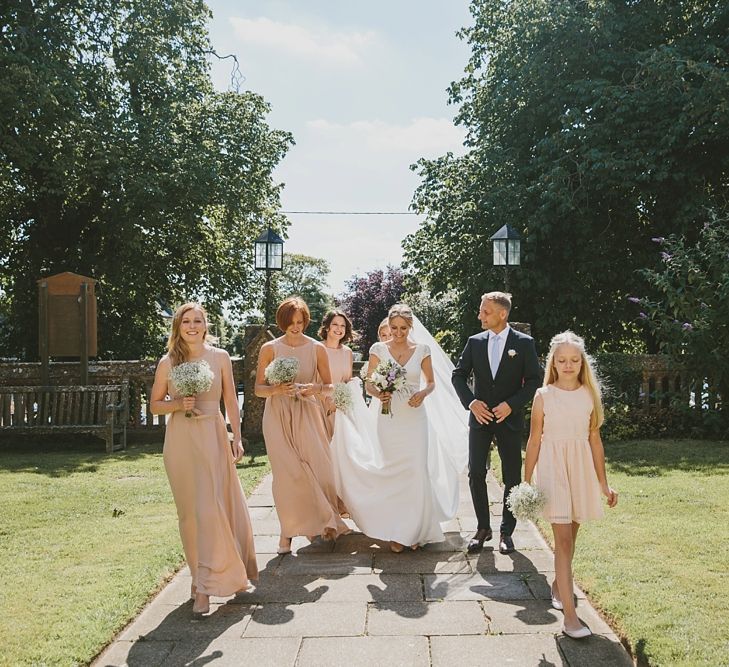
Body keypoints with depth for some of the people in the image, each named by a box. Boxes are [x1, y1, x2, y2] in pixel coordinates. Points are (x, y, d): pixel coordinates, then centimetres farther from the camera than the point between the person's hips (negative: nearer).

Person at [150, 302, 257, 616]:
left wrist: (237, 438, 1)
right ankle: (199, 573, 25)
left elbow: (231, 400, 5)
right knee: (189, 511, 9)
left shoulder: (220, 357, 2)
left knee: (210, 508, -7)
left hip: (212, 437, -1)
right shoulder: (168, 362, 2)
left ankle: (206, 584, -1)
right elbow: (155, 404, 9)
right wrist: (178, 405, -10)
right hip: (180, 440, 1)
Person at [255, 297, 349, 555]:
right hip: (278, 415, -1)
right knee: (287, 473, -4)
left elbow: (329, 385, 8)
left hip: (308, 414, 1)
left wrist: (316, 388, -13)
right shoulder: (270, 348, 1)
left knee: (317, 468, -3)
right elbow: (258, 388, 3)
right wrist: (277, 389, -17)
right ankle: (288, 530, 11)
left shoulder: (317, 348, 3)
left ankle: (321, 520, 19)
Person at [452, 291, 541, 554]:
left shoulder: (524, 343, -4)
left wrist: (511, 404, -15)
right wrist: (471, 402, -8)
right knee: (476, 474, 1)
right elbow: (458, 375, 6)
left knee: (512, 478, 5)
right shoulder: (475, 342, 4)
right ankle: (483, 528, 16)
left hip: (509, 419, -2)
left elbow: (534, 380, -4)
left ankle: (506, 531, 19)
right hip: (479, 417, 2)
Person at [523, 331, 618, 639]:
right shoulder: (544, 396, -4)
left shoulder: (590, 395, 3)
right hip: (553, 467, -3)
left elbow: (595, 440, 7)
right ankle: (570, 615, -5)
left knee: (569, 534, 15)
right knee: (563, 538, -6)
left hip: (582, 467, 3)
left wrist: (604, 484, 9)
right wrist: (526, 482, -1)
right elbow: (534, 441, -1)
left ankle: (558, 584, 39)